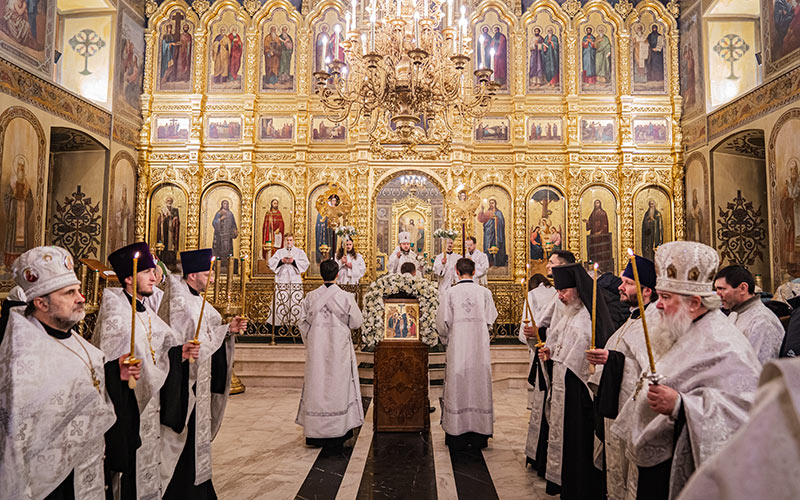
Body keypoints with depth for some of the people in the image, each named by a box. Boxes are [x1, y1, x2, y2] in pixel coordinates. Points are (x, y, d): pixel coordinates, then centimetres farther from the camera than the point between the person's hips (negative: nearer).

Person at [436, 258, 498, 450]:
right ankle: (479, 437, 17)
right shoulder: (485, 292, -2)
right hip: (479, 348, 1)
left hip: (457, 348, -1)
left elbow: (442, 323, -6)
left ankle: (457, 437, 12)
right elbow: (490, 319, 3)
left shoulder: (450, 293, -6)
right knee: (479, 385, 10)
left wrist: (446, 339, 13)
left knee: (457, 387, 6)